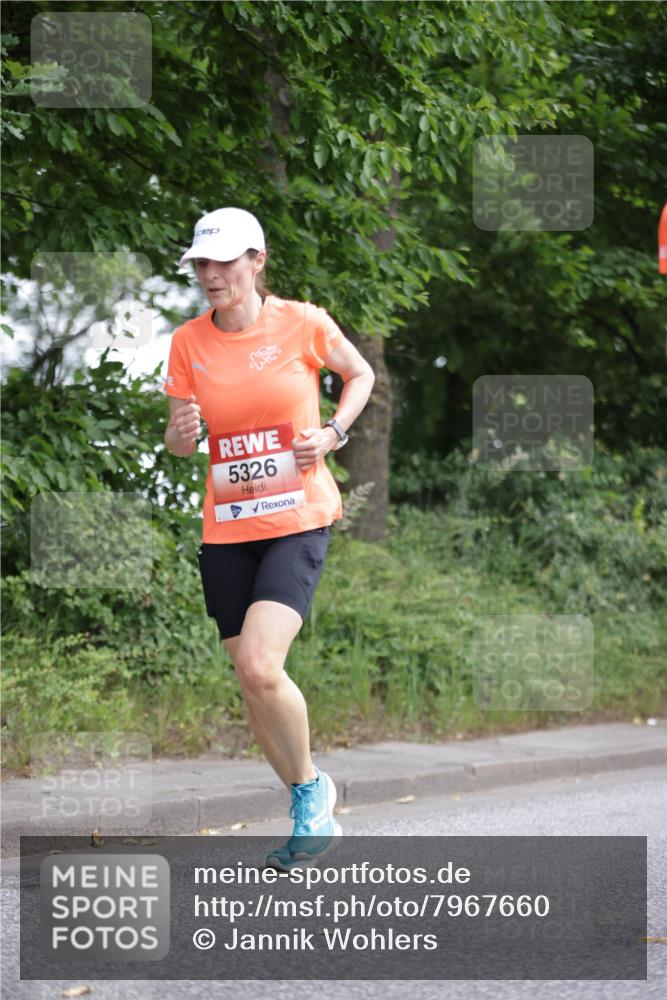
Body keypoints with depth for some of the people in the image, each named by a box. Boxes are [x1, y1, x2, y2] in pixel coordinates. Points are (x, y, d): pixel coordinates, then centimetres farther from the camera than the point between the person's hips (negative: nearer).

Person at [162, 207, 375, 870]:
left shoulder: (302, 324, -6)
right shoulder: (188, 342, 1)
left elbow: (361, 375, 12)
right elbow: (179, 442, 10)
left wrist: (332, 434, -4)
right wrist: (180, 434, -14)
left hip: (298, 518, -4)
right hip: (226, 527, 4)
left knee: (260, 668, -21)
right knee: (249, 680, 6)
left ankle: (310, 785, 5)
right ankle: (312, 815, 26)